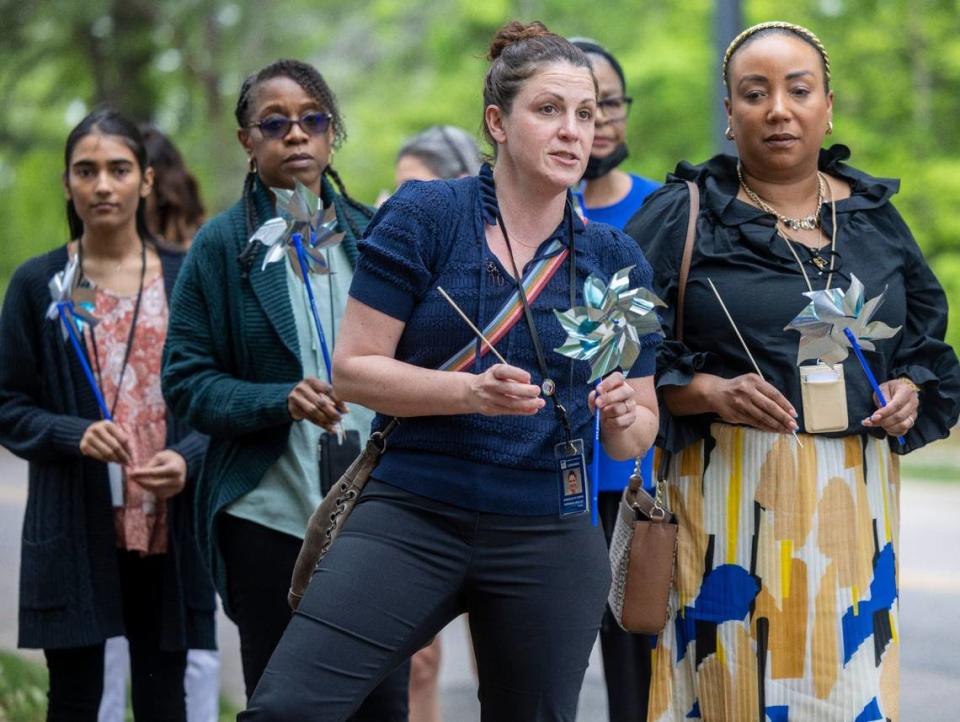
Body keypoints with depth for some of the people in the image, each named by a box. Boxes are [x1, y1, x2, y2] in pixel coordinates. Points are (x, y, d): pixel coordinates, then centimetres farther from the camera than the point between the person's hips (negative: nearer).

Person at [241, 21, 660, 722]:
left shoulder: (617, 260, 7)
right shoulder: (423, 216, -1)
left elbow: (639, 434, 13)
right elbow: (354, 367, -3)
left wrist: (625, 417, -11)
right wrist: (472, 391, -18)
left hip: (548, 539, 3)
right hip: (411, 518, -3)